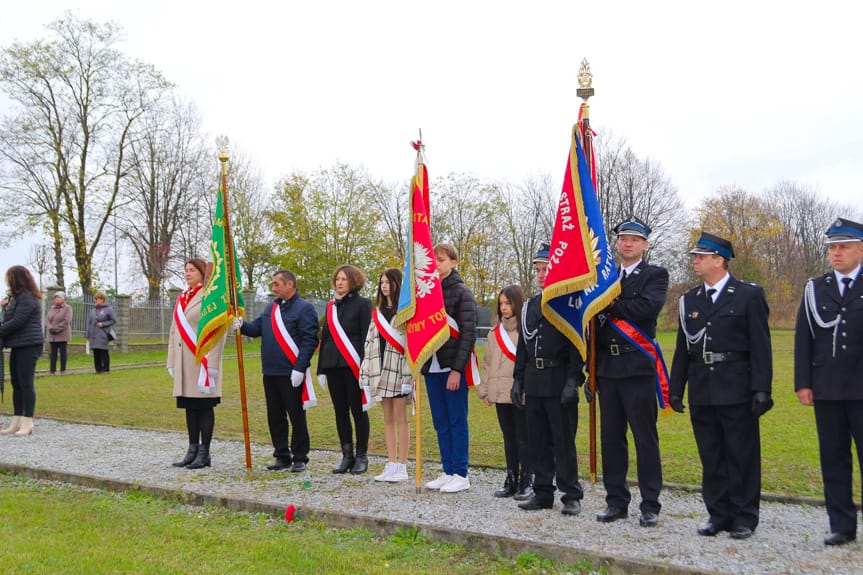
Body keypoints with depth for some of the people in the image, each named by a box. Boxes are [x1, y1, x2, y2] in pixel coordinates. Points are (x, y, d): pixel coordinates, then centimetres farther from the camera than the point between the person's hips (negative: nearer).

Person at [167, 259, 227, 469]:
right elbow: (174, 331, 19)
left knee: (204, 407, -1)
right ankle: (193, 451, 20)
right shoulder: (181, 298, 16)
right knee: (190, 407, 11)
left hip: (202, 360, -7)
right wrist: (172, 362, 15)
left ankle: (204, 454, 6)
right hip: (184, 361, 7)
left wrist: (212, 363, -17)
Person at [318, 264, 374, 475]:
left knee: (358, 410, 1)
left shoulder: (362, 304, -2)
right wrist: (321, 368, 14)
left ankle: (362, 457, 11)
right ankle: (347, 456, 17)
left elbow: (367, 336, -7)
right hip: (333, 365, 6)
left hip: (354, 365, -6)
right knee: (340, 411, 8)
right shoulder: (331, 306, 16)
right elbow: (325, 337, 18)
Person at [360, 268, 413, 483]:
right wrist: (366, 373, 10)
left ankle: (401, 467, 4)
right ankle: (391, 465, 16)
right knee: (388, 419, 10)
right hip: (381, 370, 7)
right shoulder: (377, 312, 15)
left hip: (399, 370, -7)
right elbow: (370, 343, 15)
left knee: (400, 418, -3)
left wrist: (409, 375, -17)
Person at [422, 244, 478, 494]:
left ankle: (460, 475, 8)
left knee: (457, 421, 0)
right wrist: (420, 365, 6)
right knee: (440, 422, 10)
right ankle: (448, 472, 19)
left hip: (454, 367, -6)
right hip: (431, 367, 6)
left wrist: (457, 369, -17)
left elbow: (468, 333, -11)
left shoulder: (461, 292, -6)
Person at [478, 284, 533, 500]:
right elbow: (488, 361, 15)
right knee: (508, 438, 14)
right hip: (500, 393, 6)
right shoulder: (495, 332, 13)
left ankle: (526, 482, 11)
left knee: (523, 439, 2)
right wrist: (485, 389, 10)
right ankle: (511, 480, 22)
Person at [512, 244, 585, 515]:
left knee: (564, 440, -1)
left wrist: (573, 380, -18)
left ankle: (571, 496, 8)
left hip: (559, 383, -6)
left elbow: (578, 345, -10)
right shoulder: (530, 305, 15)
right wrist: (518, 380, 13)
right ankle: (543, 493, 21)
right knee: (537, 441, 11)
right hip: (534, 383, 6)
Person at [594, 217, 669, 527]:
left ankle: (650, 505, 9)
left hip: (637, 368, -5)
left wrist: (610, 305, -12)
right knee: (611, 438, 9)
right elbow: (595, 320, 14)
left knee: (645, 438, 0)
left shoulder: (655, 275, 2)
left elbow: (649, 306, -20)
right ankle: (616, 501, 19)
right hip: (607, 368, 5)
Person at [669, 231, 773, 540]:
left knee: (742, 456, 4)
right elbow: (682, 348, 13)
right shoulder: (689, 300, 11)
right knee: (711, 457, 10)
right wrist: (675, 389, 9)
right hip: (701, 392, 5)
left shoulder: (749, 295, -2)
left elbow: (761, 346, -6)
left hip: (736, 389, -4)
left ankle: (744, 518, 15)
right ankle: (718, 515, 21)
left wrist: (761, 389, -12)